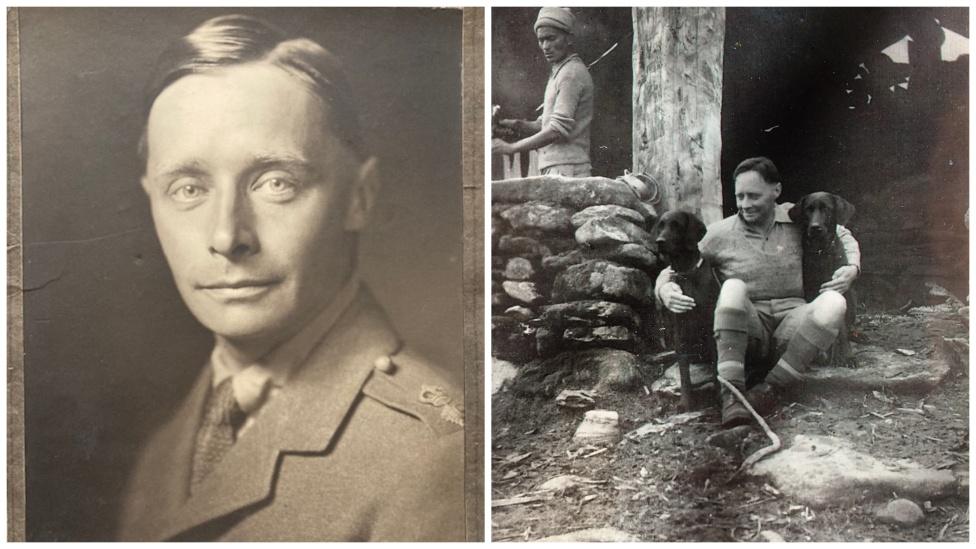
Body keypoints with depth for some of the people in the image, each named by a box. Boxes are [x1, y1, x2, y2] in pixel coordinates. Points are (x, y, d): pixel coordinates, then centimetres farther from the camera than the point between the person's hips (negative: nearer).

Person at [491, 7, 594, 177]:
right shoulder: (558, 72, 22)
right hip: (555, 170, 9)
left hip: (566, 171, -9)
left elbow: (558, 130, -18)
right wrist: (517, 125, 1)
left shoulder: (572, 73, -10)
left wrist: (510, 148, -16)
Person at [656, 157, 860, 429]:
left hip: (791, 323, 1)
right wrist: (665, 291, -18)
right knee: (733, 288, -32)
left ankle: (771, 390, -25)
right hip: (747, 330, -1)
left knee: (834, 303, -28)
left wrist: (852, 268, 3)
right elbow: (670, 271, 6)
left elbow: (843, 236, 23)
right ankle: (731, 396, -37)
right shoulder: (720, 233, 3)